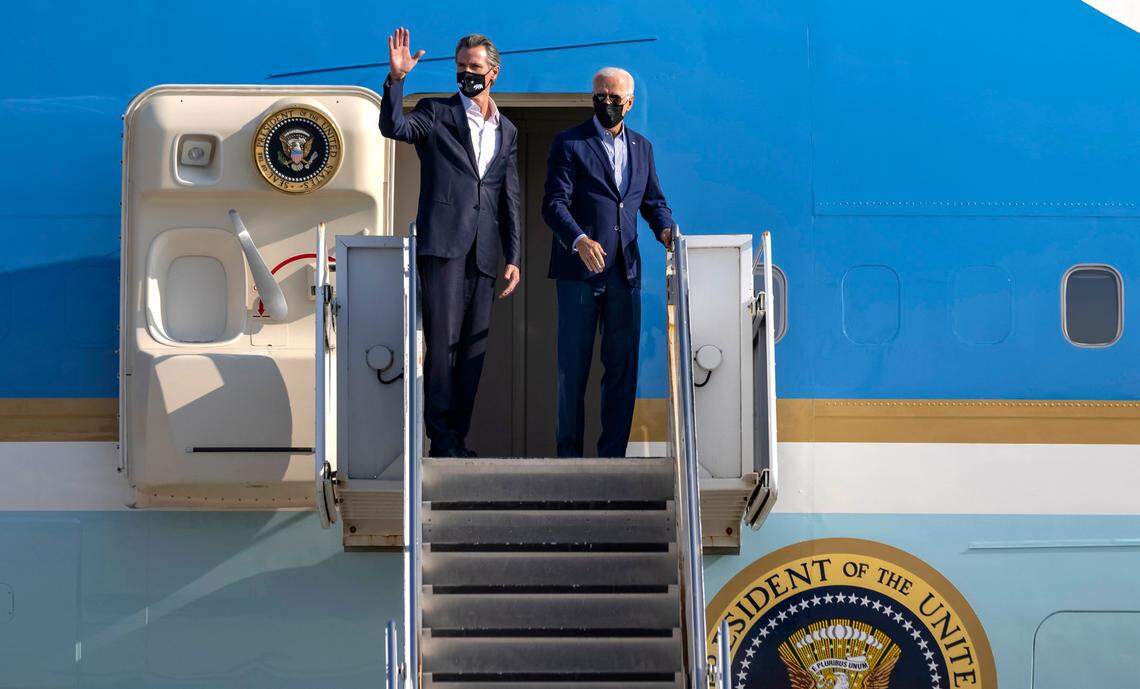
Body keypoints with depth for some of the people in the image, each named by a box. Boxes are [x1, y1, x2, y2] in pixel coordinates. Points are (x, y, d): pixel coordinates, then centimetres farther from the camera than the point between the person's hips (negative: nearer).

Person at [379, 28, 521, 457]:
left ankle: (458, 438, 8)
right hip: (443, 244, -4)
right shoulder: (436, 113, 7)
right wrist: (396, 79, -27)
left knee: (473, 348, 3)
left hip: (483, 253, 5)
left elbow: (510, 199, 18)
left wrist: (513, 257, 11)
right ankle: (442, 441, -8)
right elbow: (393, 126, -13)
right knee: (443, 342, -10)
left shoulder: (507, 132, 19)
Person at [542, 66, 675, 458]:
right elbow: (554, 204, -8)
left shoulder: (642, 147, 16)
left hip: (624, 271, 4)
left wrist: (664, 228, -2)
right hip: (579, 269, -4)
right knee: (573, 367, -1)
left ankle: (613, 453, 8)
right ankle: (568, 452, 7)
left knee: (623, 367, 3)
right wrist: (579, 241, -25)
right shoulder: (569, 144, 1)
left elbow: (653, 201, 20)